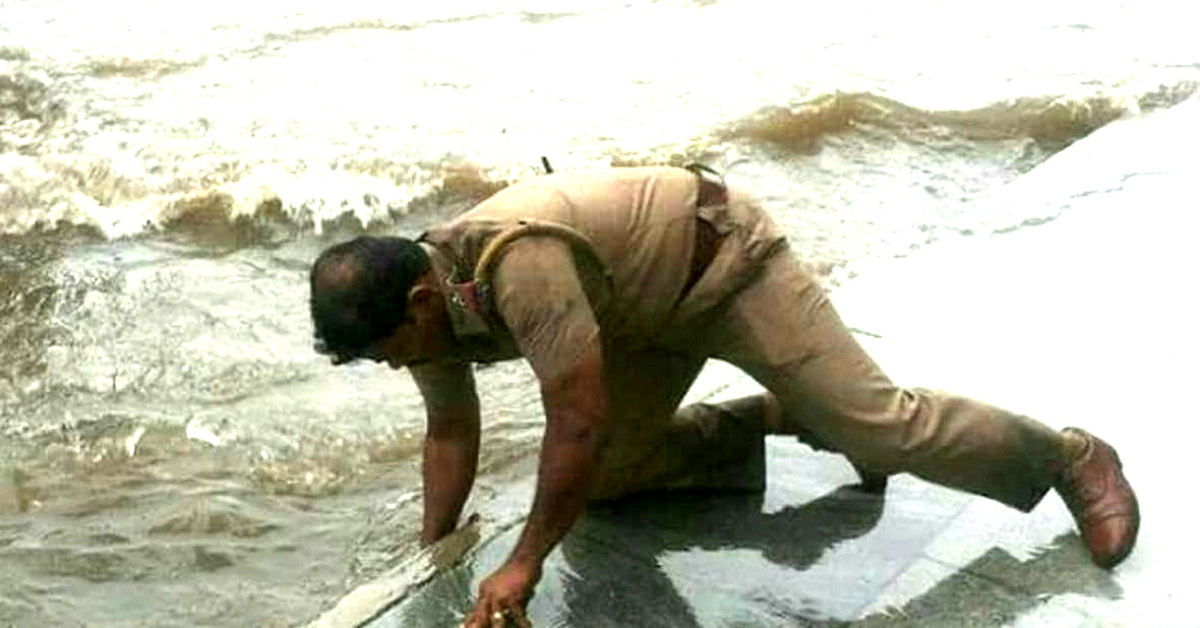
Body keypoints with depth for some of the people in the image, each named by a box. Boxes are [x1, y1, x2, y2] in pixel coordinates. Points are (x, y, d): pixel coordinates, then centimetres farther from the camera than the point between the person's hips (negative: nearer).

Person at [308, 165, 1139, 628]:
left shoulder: (518, 266, -40)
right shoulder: (424, 302, -11)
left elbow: (580, 423, -37)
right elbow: (451, 432, 5)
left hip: (722, 260, -8)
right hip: (643, 308, 9)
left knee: (874, 420, -11)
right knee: (603, 478, 6)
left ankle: (1072, 460, 10)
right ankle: (779, 417, 20)